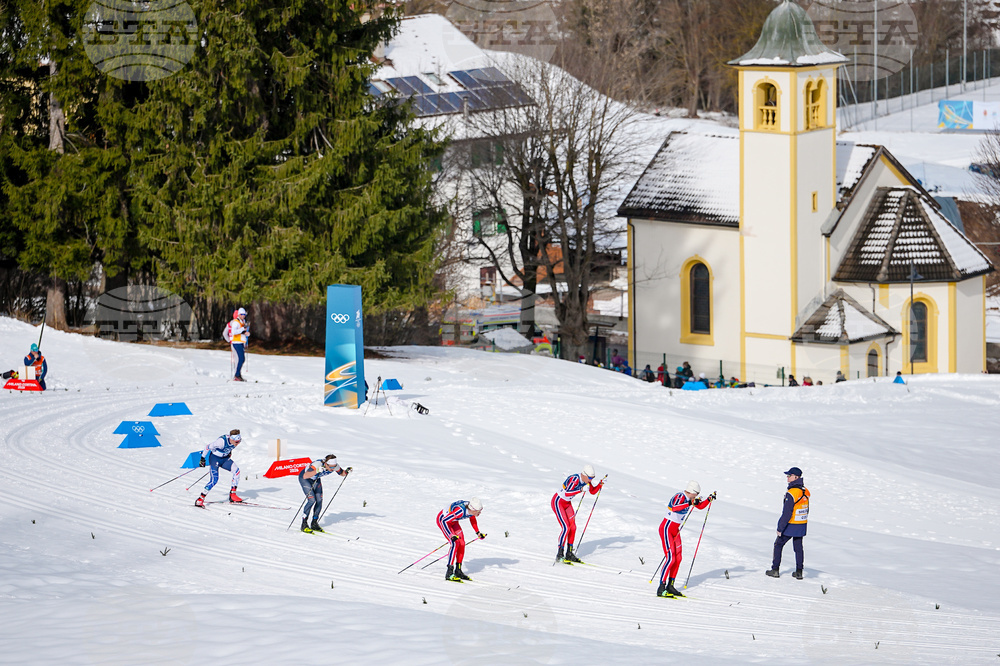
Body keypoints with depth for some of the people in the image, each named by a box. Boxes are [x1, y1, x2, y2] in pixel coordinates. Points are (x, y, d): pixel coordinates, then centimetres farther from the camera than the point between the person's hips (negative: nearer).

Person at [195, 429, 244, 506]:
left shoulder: (239, 440, -14)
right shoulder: (222, 441, -34)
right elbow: (208, 446, -21)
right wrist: (203, 458, -11)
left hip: (225, 458, 6)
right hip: (215, 458, -6)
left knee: (236, 470, -18)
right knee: (214, 480, -18)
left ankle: (232, 494, -11)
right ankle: (201, 499, -5)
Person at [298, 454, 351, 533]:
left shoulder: (334, 466, -23)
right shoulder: (317, 464, -41)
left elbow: (342, 473, -2)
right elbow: (305, 476, -50)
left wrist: (346, 472, -24)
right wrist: (317, 471, -62)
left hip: (316, 479, 6)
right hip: (304, 478, -6)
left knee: (319, 500, -4)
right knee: (312, 500, -17)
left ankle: (314, 524, 10)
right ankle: (304, 524, -7)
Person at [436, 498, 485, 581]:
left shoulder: (472, 509, -17)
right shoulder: (460, 511, -40)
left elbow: (472, 519, 8)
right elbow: (444, 521, -37)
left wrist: (478, 533, 4)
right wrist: (451, 535, -42)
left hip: (453, 521, 8)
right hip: (442, 520, -8)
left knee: (462, 544, -1)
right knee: (455, 543, -20)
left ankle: (458, 571, 10)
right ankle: (449, 574, -20)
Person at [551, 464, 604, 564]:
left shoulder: (586, 480, -6)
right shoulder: (574, 479, -31)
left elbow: (593, 492, 8)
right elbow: (567, 493, -44)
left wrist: (600, 484, -8)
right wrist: (581, 490, -50)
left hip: (567, 503, 9)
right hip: (558, 502, -9)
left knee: (573, 527, 4)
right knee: (566, 528, -17)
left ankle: (569, 554, 14)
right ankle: (559, 555, -12)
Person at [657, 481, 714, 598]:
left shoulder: (689, 498, 6)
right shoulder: (680, 497, -21)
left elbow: (700, 506, 24)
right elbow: (674, 508, -42)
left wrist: (709, 499, 9)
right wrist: (690, 503, -48)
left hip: (675, 531, 10)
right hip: (666, 529, -10)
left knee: (678, 559, 7)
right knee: (670, 559, -16)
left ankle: (670, 586, 15)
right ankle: (661, 588, -16)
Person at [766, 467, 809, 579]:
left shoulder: (791, 493, -22)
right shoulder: (805, 492, 3)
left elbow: (786, 513, -22)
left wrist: (780, 528, -16)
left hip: (790, 525, -7)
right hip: (802, 526, 7)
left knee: (778, 545, 8)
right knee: (798, 548, 14)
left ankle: (775, 570, 10)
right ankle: (799, 572, 14)